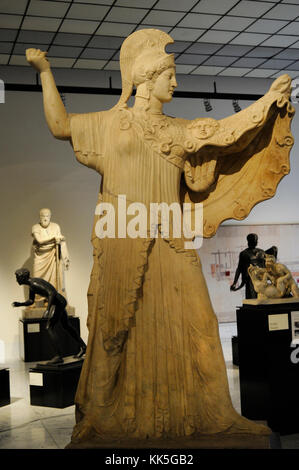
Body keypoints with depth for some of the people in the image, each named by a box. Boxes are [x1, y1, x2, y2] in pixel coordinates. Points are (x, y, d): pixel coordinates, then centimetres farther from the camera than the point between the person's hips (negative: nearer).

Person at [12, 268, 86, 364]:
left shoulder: (35, 283, -20)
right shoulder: (31, 285, 12)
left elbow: (52, 292, -28)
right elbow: (30, 301, 22)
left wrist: (48, 309, -32)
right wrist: (19, 304, 6)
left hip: (58, 302, -11)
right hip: (60, 302, 11)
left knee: (49, 327, -11)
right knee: (66, 326, 21)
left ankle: (59, 356, -10)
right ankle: (82, 347, 33)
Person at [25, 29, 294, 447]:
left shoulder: (178, 130, 17)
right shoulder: (111, 123, 10)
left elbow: (224, 132, 11)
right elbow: (60, 125, 3)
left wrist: (267, 101, 7)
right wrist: (45, 73, 0)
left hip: (171, 244, 3)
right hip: (125, 246, -3)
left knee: (186, 325, 2)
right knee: (123, 328, -2)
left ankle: (207, 414, 12)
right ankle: (104, 420, 9)